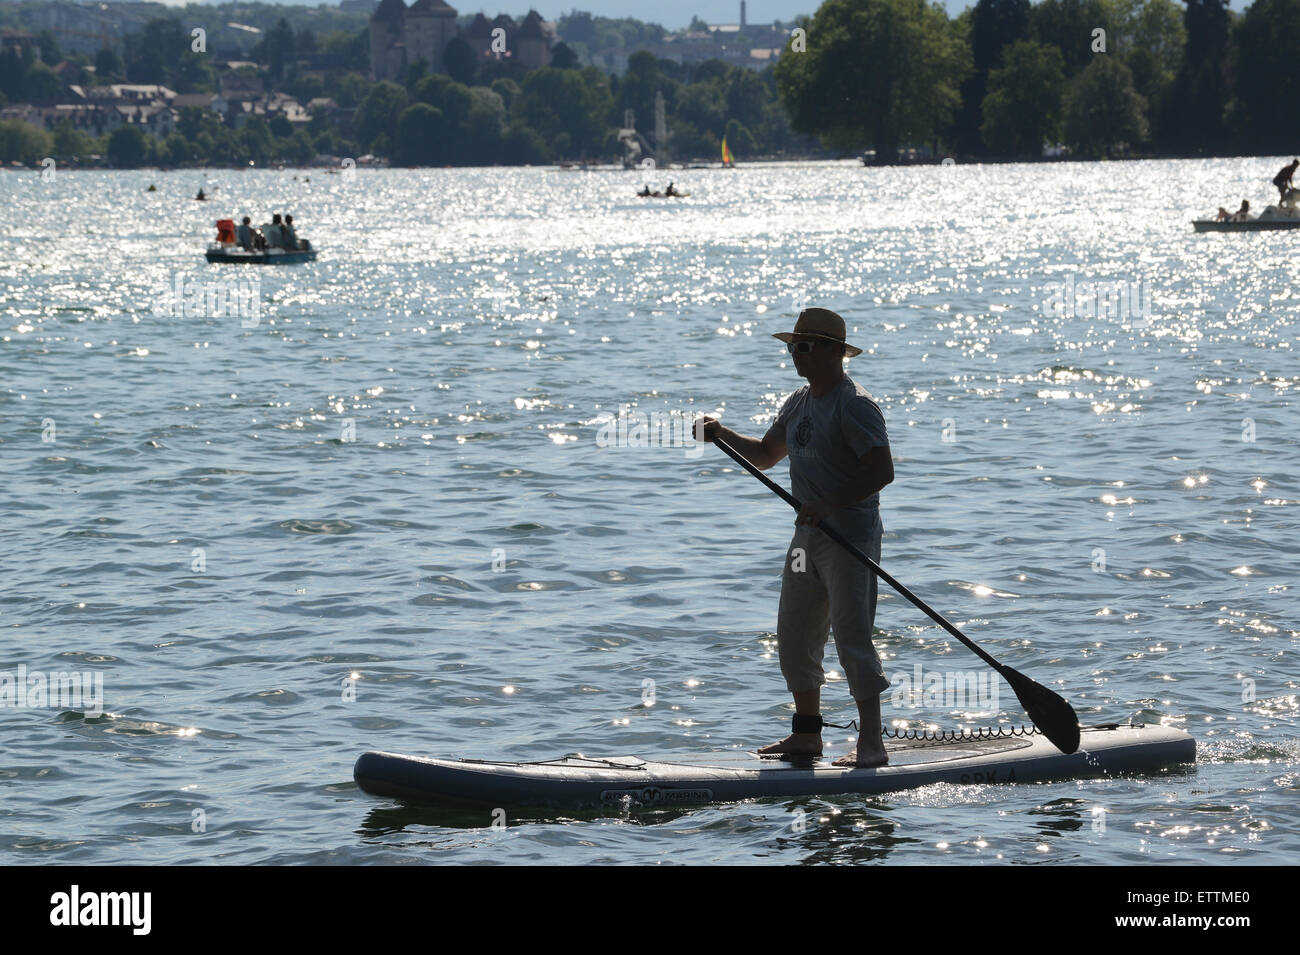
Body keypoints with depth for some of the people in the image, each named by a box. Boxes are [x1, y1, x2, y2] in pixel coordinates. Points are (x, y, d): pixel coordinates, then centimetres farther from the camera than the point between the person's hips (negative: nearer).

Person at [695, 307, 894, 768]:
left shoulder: (854, 405, -14)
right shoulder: (799, 403, 15)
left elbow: (882, 471, -21)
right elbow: (765, 454, 26)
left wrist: (830, 504, -28)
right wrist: (723, 434, 10)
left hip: (849, 537, -9)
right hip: (808, 537, 9)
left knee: (851, 638, -11)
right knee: (794, 637, 11)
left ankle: (871, 744, -8)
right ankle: (806, 735, 21)